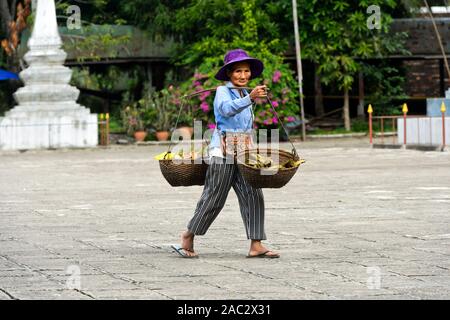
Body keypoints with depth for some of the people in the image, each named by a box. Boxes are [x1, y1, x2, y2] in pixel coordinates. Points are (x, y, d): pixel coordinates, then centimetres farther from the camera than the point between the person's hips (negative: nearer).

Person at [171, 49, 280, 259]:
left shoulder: (244, 95, 17)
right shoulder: (223, 92, -7)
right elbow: (226, 109, -31)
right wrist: (250, 98, -44)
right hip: (223, 152, -7)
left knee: (253, 196, -4)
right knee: (213, 198, -2)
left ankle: (256, 245, -6)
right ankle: (188, 238, 13)